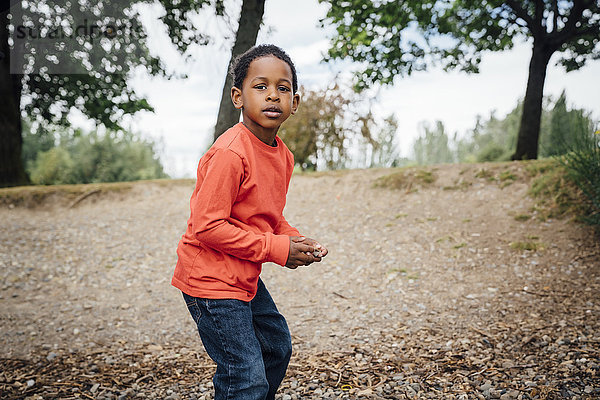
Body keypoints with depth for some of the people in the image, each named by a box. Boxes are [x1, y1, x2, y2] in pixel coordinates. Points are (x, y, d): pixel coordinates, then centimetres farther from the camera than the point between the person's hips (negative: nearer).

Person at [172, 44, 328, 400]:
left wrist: (296, 241, -4)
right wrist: (276, 248, -21)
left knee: (277, 346, 24)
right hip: (211, 279, -9)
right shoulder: (230, 154, -24)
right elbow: (207, 226, -25)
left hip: (245, 277, 9)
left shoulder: (283, 155, 4)